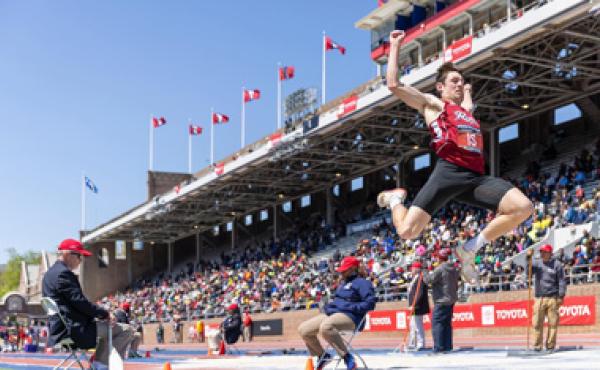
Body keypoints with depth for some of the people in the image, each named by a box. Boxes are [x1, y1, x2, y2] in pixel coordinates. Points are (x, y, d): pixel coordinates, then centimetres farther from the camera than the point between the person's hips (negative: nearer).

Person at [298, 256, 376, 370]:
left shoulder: (361, 282, -2)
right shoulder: (342, 283, 26)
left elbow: (370, 303, -13)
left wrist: (351, 308, -19)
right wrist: (328, 306, 13)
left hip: (349, 317, -10)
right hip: (332, 314, 10)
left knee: (325, 327, -41)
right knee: (303, 329, 3)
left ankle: (347, 357, -30)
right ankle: (322, 356, 19)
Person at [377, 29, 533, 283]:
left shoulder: (466, 110, 32)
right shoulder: (433, 104, 14)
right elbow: (394, 85, 3)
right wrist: (395, 46, 10)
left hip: (476, 177, 6)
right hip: (449, 173, -6)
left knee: (523, 208, -17)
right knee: (407, 231, -17)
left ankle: (470, 248, -2)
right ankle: (396, 199, 23)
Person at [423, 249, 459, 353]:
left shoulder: (440, 269, -17)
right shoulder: (453, 269, 12)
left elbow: (429, 280, -13)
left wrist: (424, 276, 5)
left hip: (441, 301, -9)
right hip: (451, 299, 9)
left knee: (437, 323, -7)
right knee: (447, 323, 14)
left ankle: (439, 348, -12)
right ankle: (448, 346, 16)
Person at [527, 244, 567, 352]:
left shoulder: (557, 265, 3)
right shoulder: (536, 263, 13)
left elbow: (562, 281, 1)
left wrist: (561, 296, -6)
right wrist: (529, 258, -14)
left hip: (552, 298, -2)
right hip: (539, 298, 2)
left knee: (553, 323, -1)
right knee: (537, 323, -1)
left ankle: (550, 345, 6)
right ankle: (537, 345, 5)